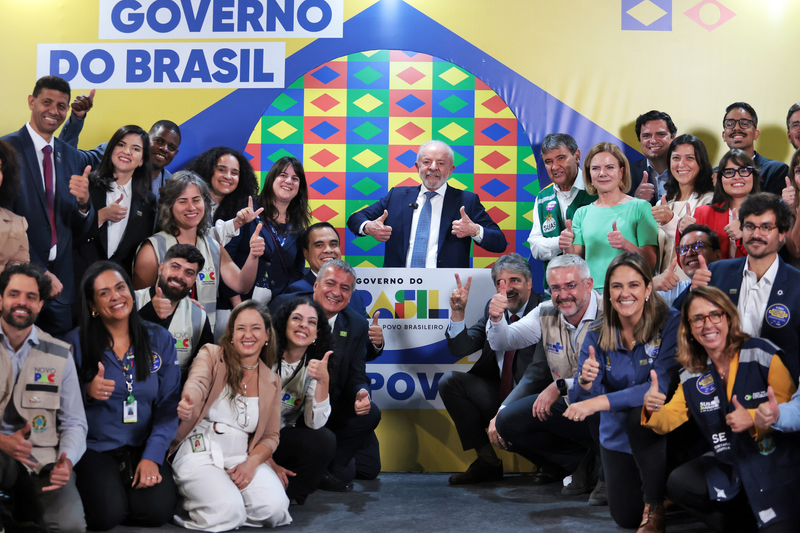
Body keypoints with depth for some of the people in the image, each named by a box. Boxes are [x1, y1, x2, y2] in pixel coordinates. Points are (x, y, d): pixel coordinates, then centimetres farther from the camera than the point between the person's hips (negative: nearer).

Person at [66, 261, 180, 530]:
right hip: (96, 447, -1)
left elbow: (168, 405, -1)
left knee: (157, 509, -23)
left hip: (145, 447, 1)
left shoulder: (160, 340, 3)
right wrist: (87, 393, -21)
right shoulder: (77, 342, -2)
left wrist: (152, 457, -13)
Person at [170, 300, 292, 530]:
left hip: (242, 457, 4)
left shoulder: (272, 382, 13)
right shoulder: (211, 355, 2)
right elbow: (197, 383, -20)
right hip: (200, 452, -4)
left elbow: (271, 436, 10)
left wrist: (252, 463, -11)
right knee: (227, 511, -29)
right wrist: (187, 403, -46)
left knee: (274, 507, -24)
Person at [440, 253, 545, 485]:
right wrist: (457, 312, -15)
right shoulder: (493, 308, 8)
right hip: (498, 394, 7)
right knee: (449, 381, -12)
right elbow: (459, 349, 1)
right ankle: (487, 460, -4)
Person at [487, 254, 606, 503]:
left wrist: (560, 386, -29)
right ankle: (580, 463, 2)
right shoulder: (546, 314, 3)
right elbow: (503, 342, 2)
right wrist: (495, 319, -22)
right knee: (506, 421, -8)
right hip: (563, 403, 6)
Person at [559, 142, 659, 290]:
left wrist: (626, 245, -17)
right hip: (591, 292, 3)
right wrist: (568, 248, -7)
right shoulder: (582, 213, 15)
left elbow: (651, 262, -1)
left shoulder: (640, 207, 5)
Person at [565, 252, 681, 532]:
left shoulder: (669, 324, -19)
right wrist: (585, 382, -35)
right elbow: (578, 403, -11)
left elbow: (660, 386, -28)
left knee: (640, 414, -35)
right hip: (617, 438, 4)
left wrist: (598, 402, -36)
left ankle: (656, 505, -15)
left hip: (658, 428, -4)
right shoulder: (596, 336, -9)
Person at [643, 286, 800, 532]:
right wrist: (653, 409, -19)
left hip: (776, 465, -6)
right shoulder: (692, 375, 5)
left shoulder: (763, 355, -12)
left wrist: (753, 419, -28)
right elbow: (668, 420, 4)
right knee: (678, 483, -9)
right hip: (730, 469, 6)